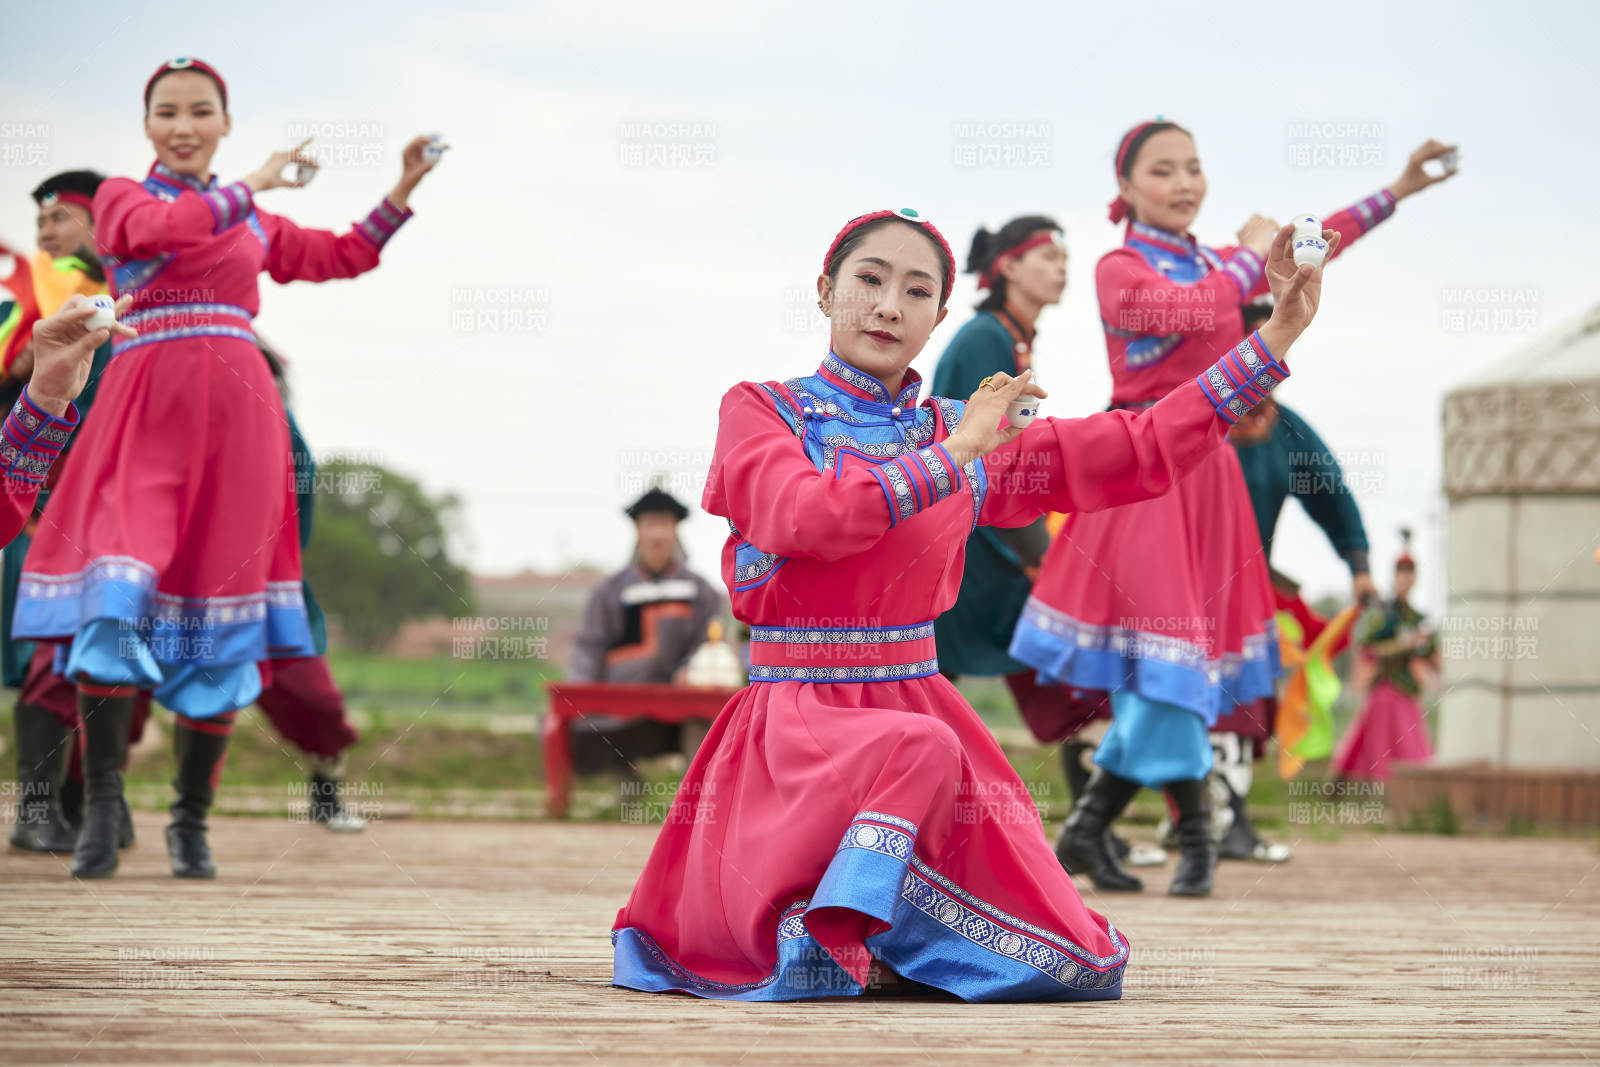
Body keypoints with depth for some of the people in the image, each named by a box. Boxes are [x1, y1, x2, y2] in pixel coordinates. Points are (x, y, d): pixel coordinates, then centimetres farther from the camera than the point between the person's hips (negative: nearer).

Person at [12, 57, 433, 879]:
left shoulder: (255, 222, 22)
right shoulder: (121, 197, 11)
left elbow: (343, 256, 32)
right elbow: (160, 229, -11)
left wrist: (403, 192, 25)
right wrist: (252, 189, -4)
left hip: (234, 414, 3)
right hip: (143, 408, -3)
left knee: (219, 628, 0)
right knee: (117, 595, -20)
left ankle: (191, 822, 8)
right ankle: (102, 810, -15)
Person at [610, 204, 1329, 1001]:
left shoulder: (966, 434, 12)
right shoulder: (760, 412, 2)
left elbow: (1144, 450, 10)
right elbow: (808, 518, -19)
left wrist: (1275, 339, 6)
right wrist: (955, 456, -15)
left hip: (920, 707, 5)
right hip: (797, 718, -5)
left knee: (1076, 963, -8)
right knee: (919, 751, -40)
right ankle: (824, 930, -16)